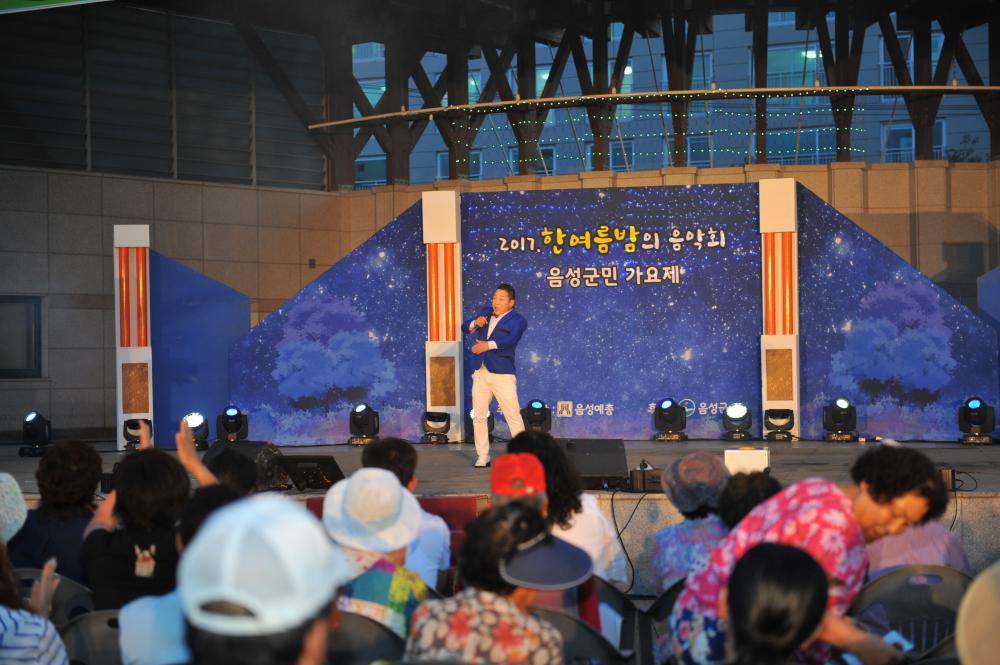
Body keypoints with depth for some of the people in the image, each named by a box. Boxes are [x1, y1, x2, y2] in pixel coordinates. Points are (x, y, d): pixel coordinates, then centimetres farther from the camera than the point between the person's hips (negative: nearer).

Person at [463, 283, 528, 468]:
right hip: (481, 371, 6)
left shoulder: (517, 320, -6)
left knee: (513, 415, -5)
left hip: (502, 373, -6)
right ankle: (482, 456, 14)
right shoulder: (486, 312, 13)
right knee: (479, 416, 6)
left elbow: (510, 339, -23)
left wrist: (489, 345, -36)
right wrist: (475, 323, -11)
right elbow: (465, 327, 11)